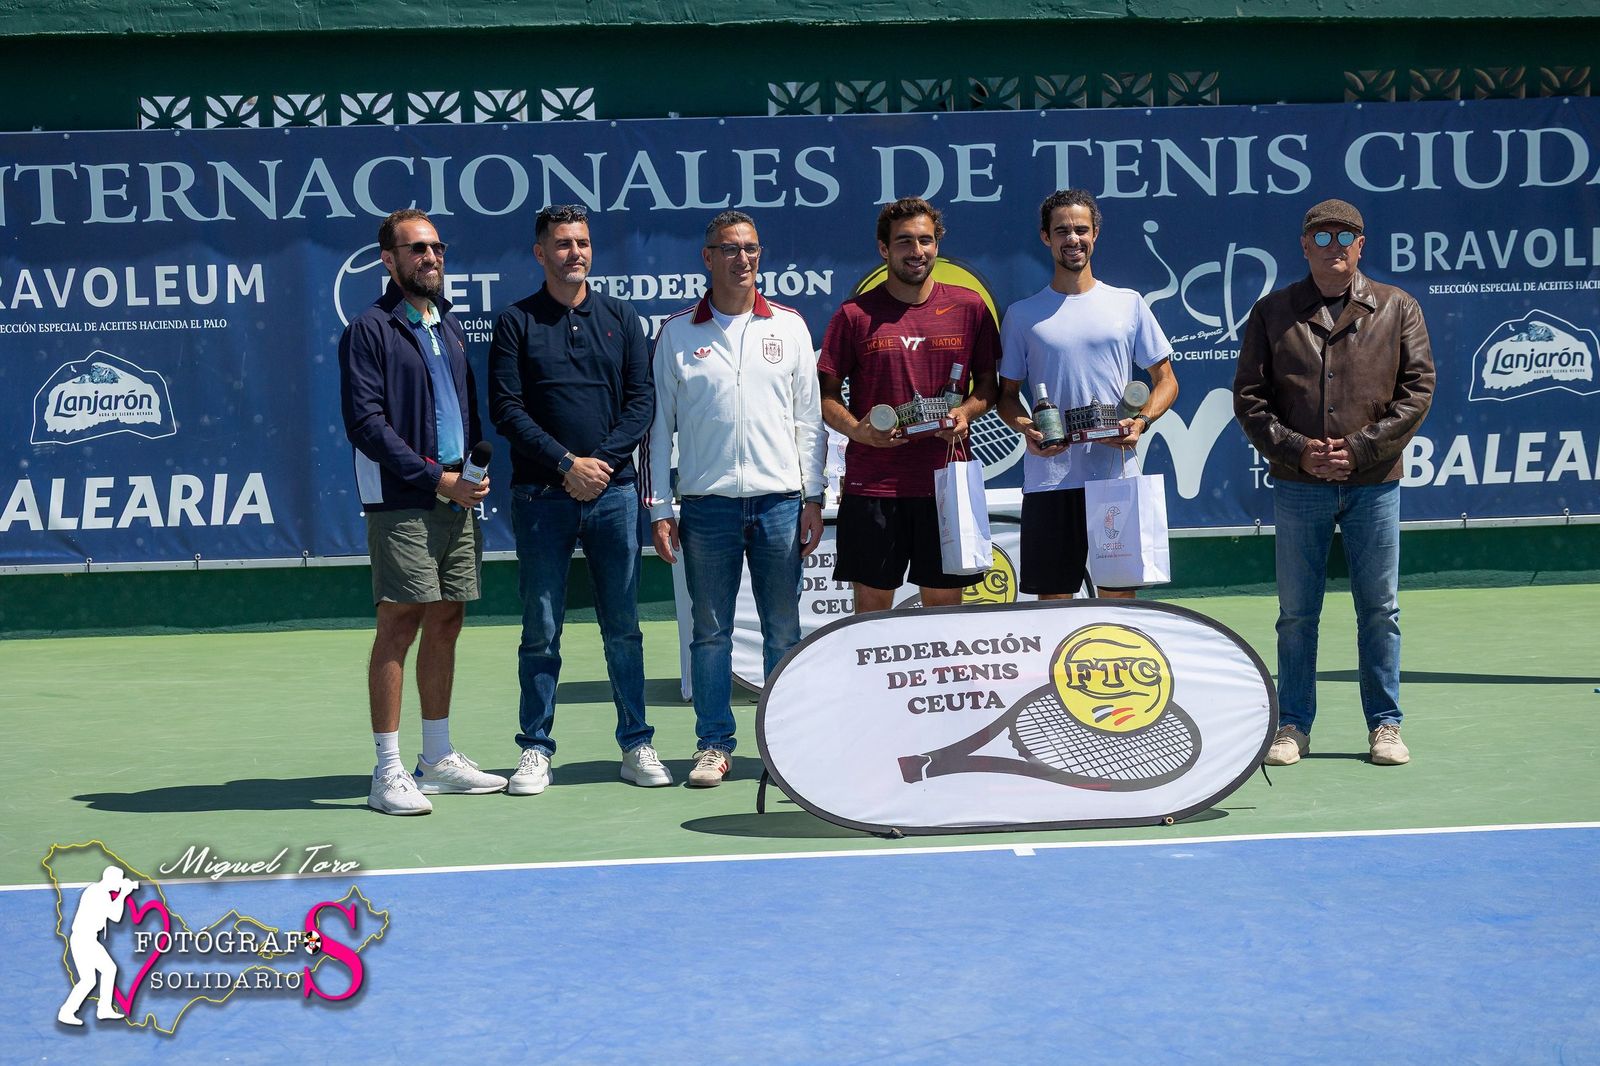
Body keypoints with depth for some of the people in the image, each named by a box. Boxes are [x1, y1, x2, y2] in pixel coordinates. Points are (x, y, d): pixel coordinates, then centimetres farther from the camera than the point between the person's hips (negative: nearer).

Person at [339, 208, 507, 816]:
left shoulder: (449, 327, 18)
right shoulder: (371, 331, -5)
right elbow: (366, 423, -12)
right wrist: (436, 478, -15)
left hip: (457, 498, 7)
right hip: (402, 504, -7)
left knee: (445, 625, 10)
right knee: (399, 625, -7)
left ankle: (438, 759, 18)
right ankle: (388, 771, -3)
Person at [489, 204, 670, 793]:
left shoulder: (621, 318, 10)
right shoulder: (516, 323, 3)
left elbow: (642, 399, 5)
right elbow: (506, 409, -4)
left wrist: (603, 461, -9)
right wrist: (567, 464, -12)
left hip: (613, 492, 2)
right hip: (541, 496, -2)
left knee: (623, 628, 6)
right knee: (541, 631, 2)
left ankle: (637, 745, 13)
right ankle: (536, 751, 9)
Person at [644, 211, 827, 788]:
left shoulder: (790, 326, 7)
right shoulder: (677, 333, 5)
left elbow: (809, 416, 9)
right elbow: (658, 423, 7)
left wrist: (814, 498, 3)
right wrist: (658, 508, 2)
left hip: (781, 501, 1)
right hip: (707, 502, 0)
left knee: (784, 631, 5)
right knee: (710, 631, 3)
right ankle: (713, 745, 11)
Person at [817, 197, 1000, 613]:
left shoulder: (969, 307, 6)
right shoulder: (856, 314, 2)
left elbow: (989, 384, 13)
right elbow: (826, 394, 5)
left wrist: (965, 412, -8)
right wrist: (858, 430, -13)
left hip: (946, 481, 1)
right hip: (872, 482, -1)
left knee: (945, 602, 7)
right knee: (872, 604, 3)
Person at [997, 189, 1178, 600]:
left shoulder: (1128, 304, 8)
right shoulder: (1022, 315, 8)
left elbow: (1166, 381, 12)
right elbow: (1008, 393, 13)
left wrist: (1140, 421, -8)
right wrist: (1025, 427, -9)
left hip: (1115, 477, 0)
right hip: (1047, 479, 0)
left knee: (1118, 597, 2)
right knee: (1052, 600, 2)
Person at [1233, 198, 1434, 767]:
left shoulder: (1398, 309, 6)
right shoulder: (1271, 312, 6)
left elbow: (1417, 389, 0)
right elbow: (1249, 397, 2)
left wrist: (1359, 449, -11)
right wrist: (1298, 451, -11)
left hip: (1374, 484, 0)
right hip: (1298, 486, 0)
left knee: (1379, 609, 5)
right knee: (1296, 612, 5)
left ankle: (1384, 725, 14)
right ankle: (1293, 725, 14)